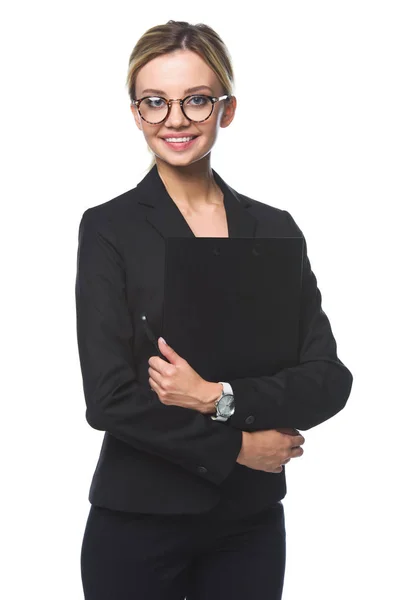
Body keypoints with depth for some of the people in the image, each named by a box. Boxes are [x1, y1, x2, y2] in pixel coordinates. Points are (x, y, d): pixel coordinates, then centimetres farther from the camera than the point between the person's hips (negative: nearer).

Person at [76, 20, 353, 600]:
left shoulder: (275, 229, 2)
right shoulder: (109, 229, -6)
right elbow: (109, 397, -13)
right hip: (140, 523, -2)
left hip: (252, 524, 3)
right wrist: (236, 445, -11)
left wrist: (219, 397, -17)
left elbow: (328, 380, -4)